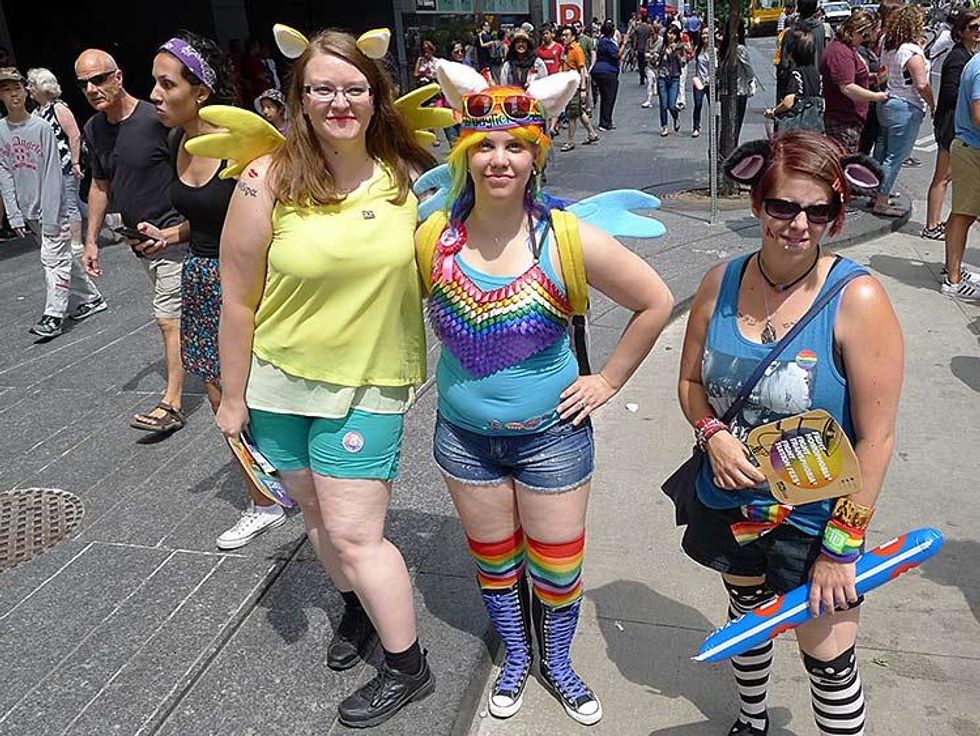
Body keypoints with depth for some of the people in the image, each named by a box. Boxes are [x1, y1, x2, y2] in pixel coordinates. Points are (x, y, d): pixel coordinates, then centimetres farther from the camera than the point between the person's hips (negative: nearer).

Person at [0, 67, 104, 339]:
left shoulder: (42, 127, -9)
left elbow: (52, 173, -12)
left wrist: (50, 216, -16)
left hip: (51, 208, -5)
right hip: (27, 211, 5)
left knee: (54, 258, -7)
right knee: (63, 256, 12)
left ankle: (53, 315, -4)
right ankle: (91, 298, 25)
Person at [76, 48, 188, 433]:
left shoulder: (156, 120, -17)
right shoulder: (93, 129, 7)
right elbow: (101, 184, 18)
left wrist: (170, 232, -19)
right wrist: (91, 240, 15)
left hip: (171, 236, -7)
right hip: (138, 240, 8)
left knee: (169, 318, -6)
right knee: (182, 311, 17)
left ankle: (171, 404, -1)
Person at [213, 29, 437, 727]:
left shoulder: (406, 176, -5)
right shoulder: (269, 181, -12)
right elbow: (238, 299, -6)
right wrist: (232, 396, -1)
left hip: (370, 385, -1)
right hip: (282, 383, 1)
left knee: (353, 534, 0)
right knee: (319, 515, 17)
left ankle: (408, 668, 21)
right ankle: (357, 606, 46)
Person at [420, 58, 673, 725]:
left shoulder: (568, 239, -17)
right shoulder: (434, 237, -11)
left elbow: (656, 302, -7)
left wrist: (608, 381, -5)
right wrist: (462, 357, 5)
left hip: (551, 436, -2)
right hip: (465, 437, 2)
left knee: (557, 565, 13)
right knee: (494, 560, 21)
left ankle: (558, 663, 43)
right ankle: (515, 658, 48)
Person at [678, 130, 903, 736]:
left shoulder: (857, 299, -21)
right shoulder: (723, 282, -7)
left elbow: (876, 438, -18)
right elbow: (691, 382, 5)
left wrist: (841, 548, -15)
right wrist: (713, 433, -16)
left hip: (816, 519, -4)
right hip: (730, 503, 5)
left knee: (829, 661, 8)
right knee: (746, 614, 26)